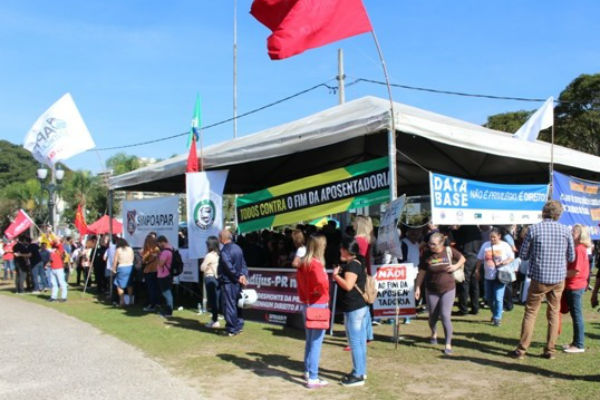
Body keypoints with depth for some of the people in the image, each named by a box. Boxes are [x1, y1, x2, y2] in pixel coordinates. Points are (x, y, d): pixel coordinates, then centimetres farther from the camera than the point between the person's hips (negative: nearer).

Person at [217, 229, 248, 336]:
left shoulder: (225, 251, -17)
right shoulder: (237, 248, 10)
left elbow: (229, 267, -22)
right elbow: (243, 263, 7)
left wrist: (238, 276, -12)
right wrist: (243, 275, -3)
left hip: (227, 282, -8)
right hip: (237, 282, 8)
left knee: (228, 305, -2)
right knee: (236, 303, 17)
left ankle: (231, 329, 1)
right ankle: (239, 325, 24)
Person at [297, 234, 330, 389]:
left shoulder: (302, 263, 6)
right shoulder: (316, 264, -18)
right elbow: (322, 283, -32)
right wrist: (322, 292, -13)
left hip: (306, 304, 8)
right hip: (318, 305, -8)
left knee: (310, 340, 19)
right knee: (316, 342, -4)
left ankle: (308, 371, 30)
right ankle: (312, 379, -1)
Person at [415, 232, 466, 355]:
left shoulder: (449, 251, -8)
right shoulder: (426, 255, -9)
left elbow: (462, 258, 8)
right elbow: (421, 272, -3)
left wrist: (456, 266, -11)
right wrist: (417, 287, -5)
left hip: (448, 289, -1)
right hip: (432, 291, 1)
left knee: (445, 316, -9)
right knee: (433, 316, 12)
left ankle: (448, 344, 5)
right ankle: (434, 333, 46)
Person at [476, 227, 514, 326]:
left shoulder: (505, 246, 0)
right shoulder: (485, 245, 7)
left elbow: (511, 258, 2)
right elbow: (480, 259, 12)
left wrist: (503, 262, -16)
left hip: (500, 276, -4)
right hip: (488, 276, 4)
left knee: (498, 298, -9)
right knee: (489, 298, 10)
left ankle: (497, 318, 2)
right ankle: (495, 314, 32)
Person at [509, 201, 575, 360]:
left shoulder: (534, 229, -8)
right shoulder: (565, 230, -2)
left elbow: (523, 255, -3)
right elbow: (571, 257, 6)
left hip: (539, 278, -2)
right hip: (559, 278, 2)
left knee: (530, 313, 4)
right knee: (554, 314, 12)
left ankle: (521, 350, 5)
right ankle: (550, 350, 16)